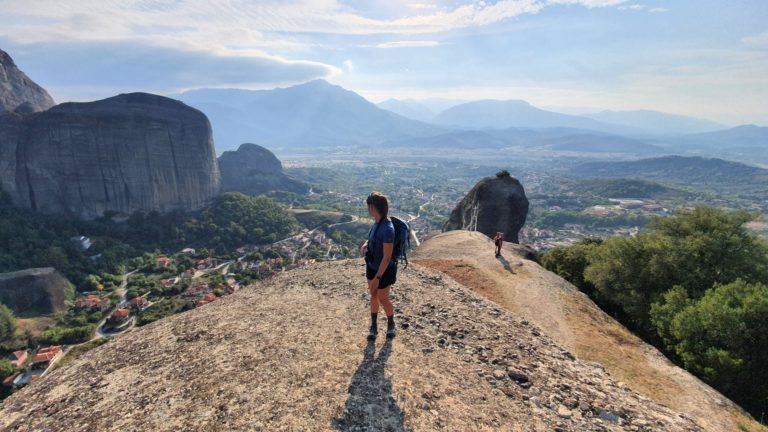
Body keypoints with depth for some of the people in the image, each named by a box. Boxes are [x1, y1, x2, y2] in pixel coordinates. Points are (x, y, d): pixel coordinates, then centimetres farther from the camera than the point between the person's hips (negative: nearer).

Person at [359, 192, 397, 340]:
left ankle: (391, 324, 40)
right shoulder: (377, 222, -5)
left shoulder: (387, 229, -31)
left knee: (383, 299, 12)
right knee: (373, 295, 19)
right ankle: (373, 327, 37)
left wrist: (377, 278, -24)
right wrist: (365, 244, -5)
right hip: (372, 266, 8)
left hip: (384, 270, -7)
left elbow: (387, 258, -28)